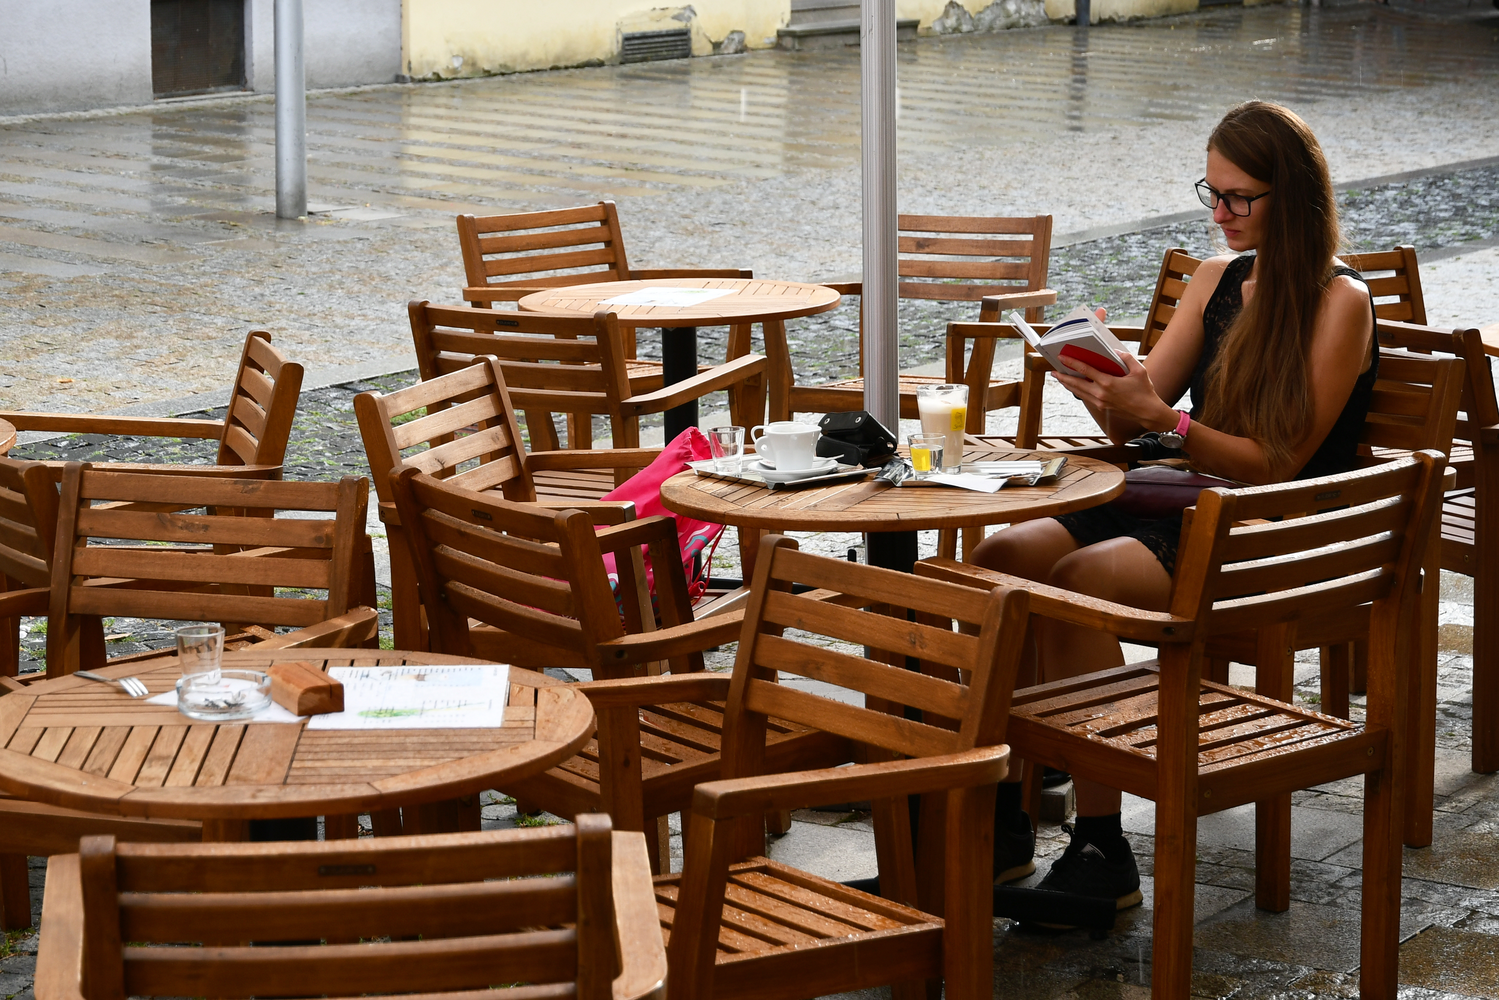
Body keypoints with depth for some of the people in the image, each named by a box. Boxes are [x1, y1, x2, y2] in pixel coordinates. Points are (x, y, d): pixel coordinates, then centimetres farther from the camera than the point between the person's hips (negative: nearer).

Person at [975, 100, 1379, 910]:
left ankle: (1102, 851, -27)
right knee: (997, 560, -16)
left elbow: (1278, 463, -14)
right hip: (1186, 507, 7)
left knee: (1076, 584, -31)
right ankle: (1003, 819, -14)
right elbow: (1133, 424, 10)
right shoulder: (1218, 280, 14)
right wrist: (1100, 384, -13)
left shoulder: (1340, 301, -7)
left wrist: (1164, 421, -26)